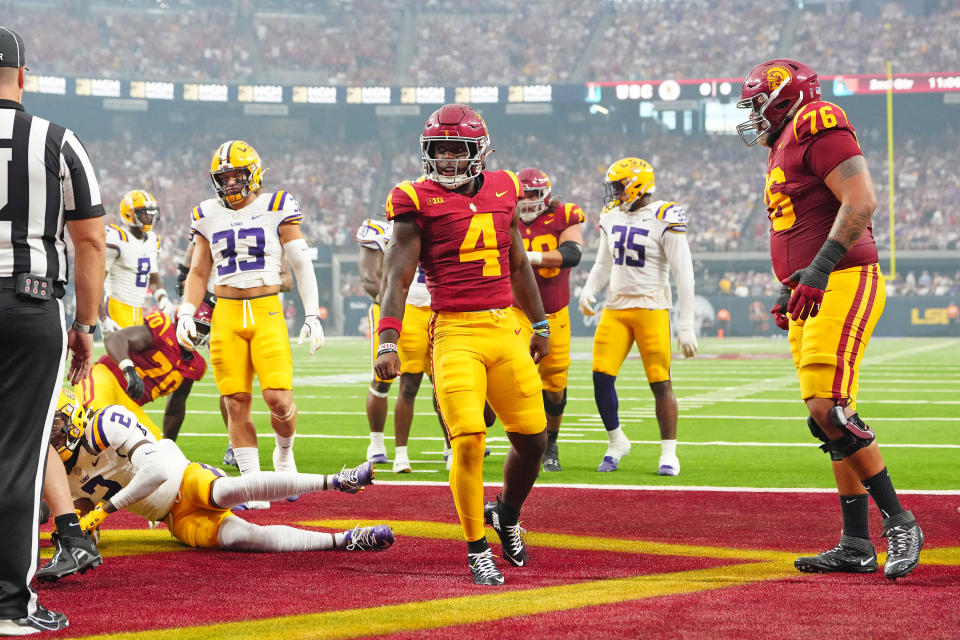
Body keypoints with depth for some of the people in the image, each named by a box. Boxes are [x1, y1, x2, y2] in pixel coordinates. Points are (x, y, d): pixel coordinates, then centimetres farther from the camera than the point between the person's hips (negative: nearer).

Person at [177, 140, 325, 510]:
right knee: (236, 403, -4)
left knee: (279, 398, -13)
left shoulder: (277, 209, 2)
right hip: (226, 314, 2)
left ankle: (284, 453, 19)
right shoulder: (208, 216, 11)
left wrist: (312, 315, -2)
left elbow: (301, 265, 4)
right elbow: (198, 272, 18)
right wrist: (186, 314, 4)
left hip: (267, 313, -2)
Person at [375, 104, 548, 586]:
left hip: (506, 329, 5)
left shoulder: (502, 191, 12)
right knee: (468, 440, -15)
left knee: (532, 440, 6)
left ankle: (507, 515, 36)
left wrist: (539, 324, 27)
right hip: (456, 333, -5)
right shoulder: (418, 202, -2)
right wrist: (387, 341, -17)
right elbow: (397, 278, -6)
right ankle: (477, 550, 1)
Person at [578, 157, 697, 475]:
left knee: (660, 383, -4)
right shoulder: (613, 218, 10)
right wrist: (588, 291, 2)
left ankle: (669, 454, 6)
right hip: (616, 308, 5)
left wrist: (686, 327, -11)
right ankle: (616, 442, 13)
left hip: (651, 309, -5)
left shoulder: (664, 219, -10)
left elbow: (684, 276, -10)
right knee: (601, 375, -4)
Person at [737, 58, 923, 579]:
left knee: (829, 409, -18)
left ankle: (900, 522, -11)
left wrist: (818, 271, -25)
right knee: (829, 419, 7)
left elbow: (861, 200, -19)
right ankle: (856, 545, 10)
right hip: (811, 300, 10)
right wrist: (790, 295, 22)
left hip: (842, 284, -10)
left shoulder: (817, 126, -8)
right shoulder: (784, 149, 22)